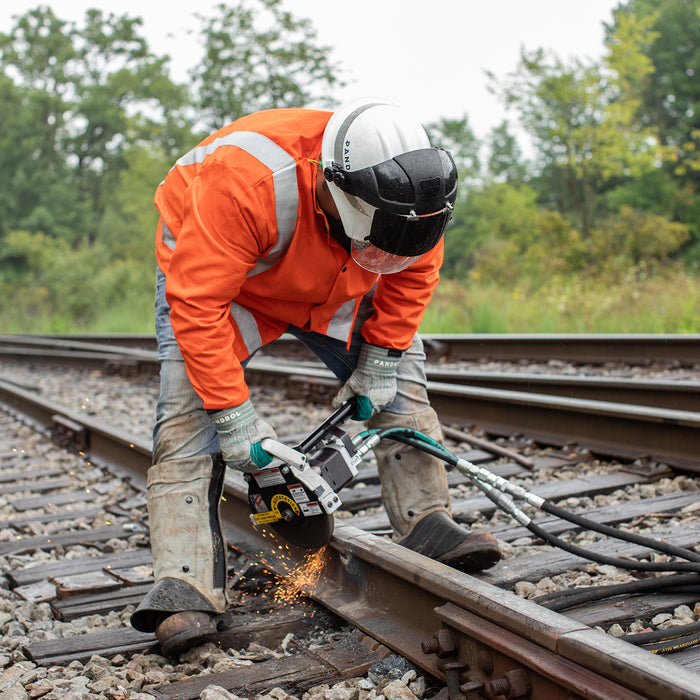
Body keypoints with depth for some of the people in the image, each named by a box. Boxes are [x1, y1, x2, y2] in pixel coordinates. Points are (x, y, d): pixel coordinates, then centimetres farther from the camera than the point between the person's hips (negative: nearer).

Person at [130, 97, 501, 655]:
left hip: (332, 284, 5)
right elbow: (197, 302, -40)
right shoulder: (244, 182, -44)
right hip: (212, 274, -4)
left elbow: (412, 272, -9)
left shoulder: (407, 185, -27)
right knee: (191, 409, -19)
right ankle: (183, 590, -20)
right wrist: (233, 414, -38)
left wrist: (380, 361, -13)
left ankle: (427, 527, 1)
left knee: (401, 380, -5)